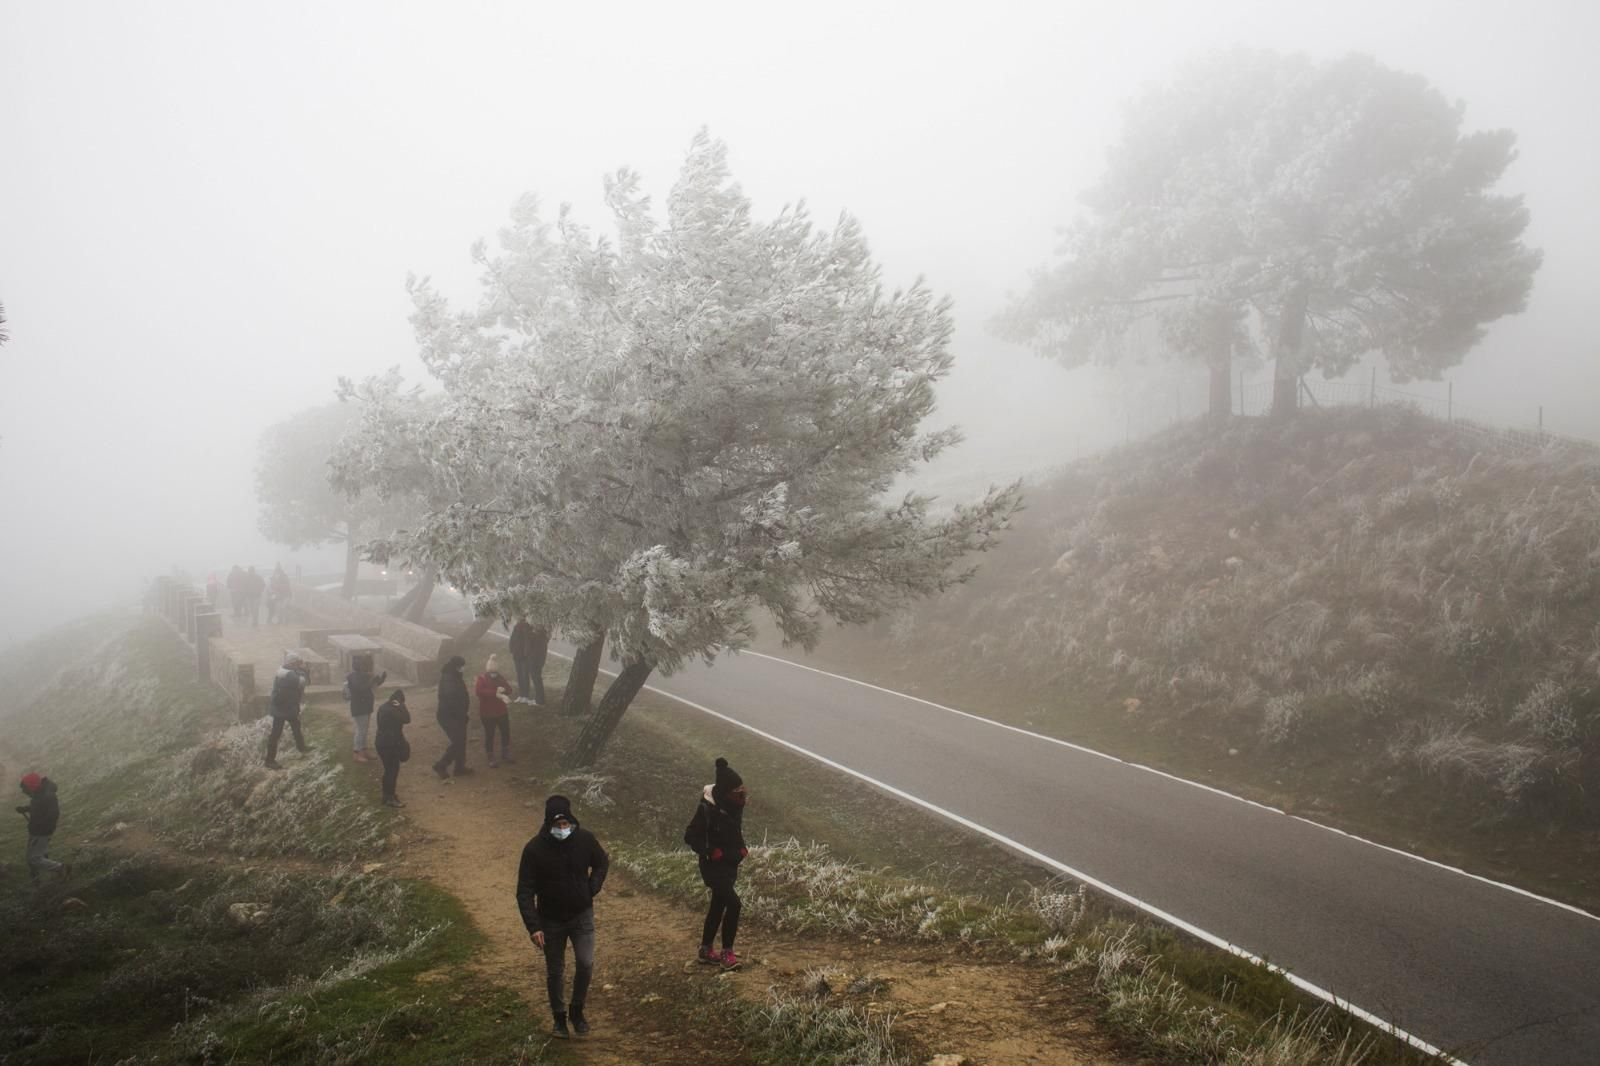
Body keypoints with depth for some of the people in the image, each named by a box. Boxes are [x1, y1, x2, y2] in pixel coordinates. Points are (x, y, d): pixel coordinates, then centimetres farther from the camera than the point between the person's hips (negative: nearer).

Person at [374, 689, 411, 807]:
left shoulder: (385, 707, 9)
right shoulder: (392, 710, -23)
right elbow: (407, 719, -21)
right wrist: (401, 706, -17)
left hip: (383, 742, 10)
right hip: (389, 744, -10)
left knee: (390, 769, 19)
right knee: (392, 770, -1)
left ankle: (388, 794, 28)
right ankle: (389, 799, 4)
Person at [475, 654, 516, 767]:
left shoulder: (501, 677, 3)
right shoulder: (482, 678, -12)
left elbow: (509, 690, -5)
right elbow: (479, 691, -30)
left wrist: (502, 690, -29)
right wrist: (496, 693, -36)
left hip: (502, 711, 5)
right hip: (487, 713, -5)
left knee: (506, 732, 14)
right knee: (489, 735, 3)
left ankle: (505, 753, 33)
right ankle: (491, 759, 14)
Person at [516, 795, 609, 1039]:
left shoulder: (585, 839, -13)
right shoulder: (534, 849, -20)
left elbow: (602, 863, 9)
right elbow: (525, 891, -17)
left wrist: (592, 890, -5)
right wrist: (533, 927, -24)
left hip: (582, 915, 1)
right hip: (551, 920, -1)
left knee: (585, 964, -9)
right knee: (555, 972, 9)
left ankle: (577, 1010, 14)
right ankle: (559, 1017, 30)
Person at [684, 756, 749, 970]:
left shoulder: (735, 804, -1)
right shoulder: (708, 809, -24)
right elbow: (690, 837, -18)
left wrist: (742, 848, 5)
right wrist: (711, 852, -24)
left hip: (730, 864, 8)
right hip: (714, 866, -8)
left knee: (718, 905, 16)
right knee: (733, 903, -17)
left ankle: (706, 949, 30)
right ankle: (727, 952, -5)